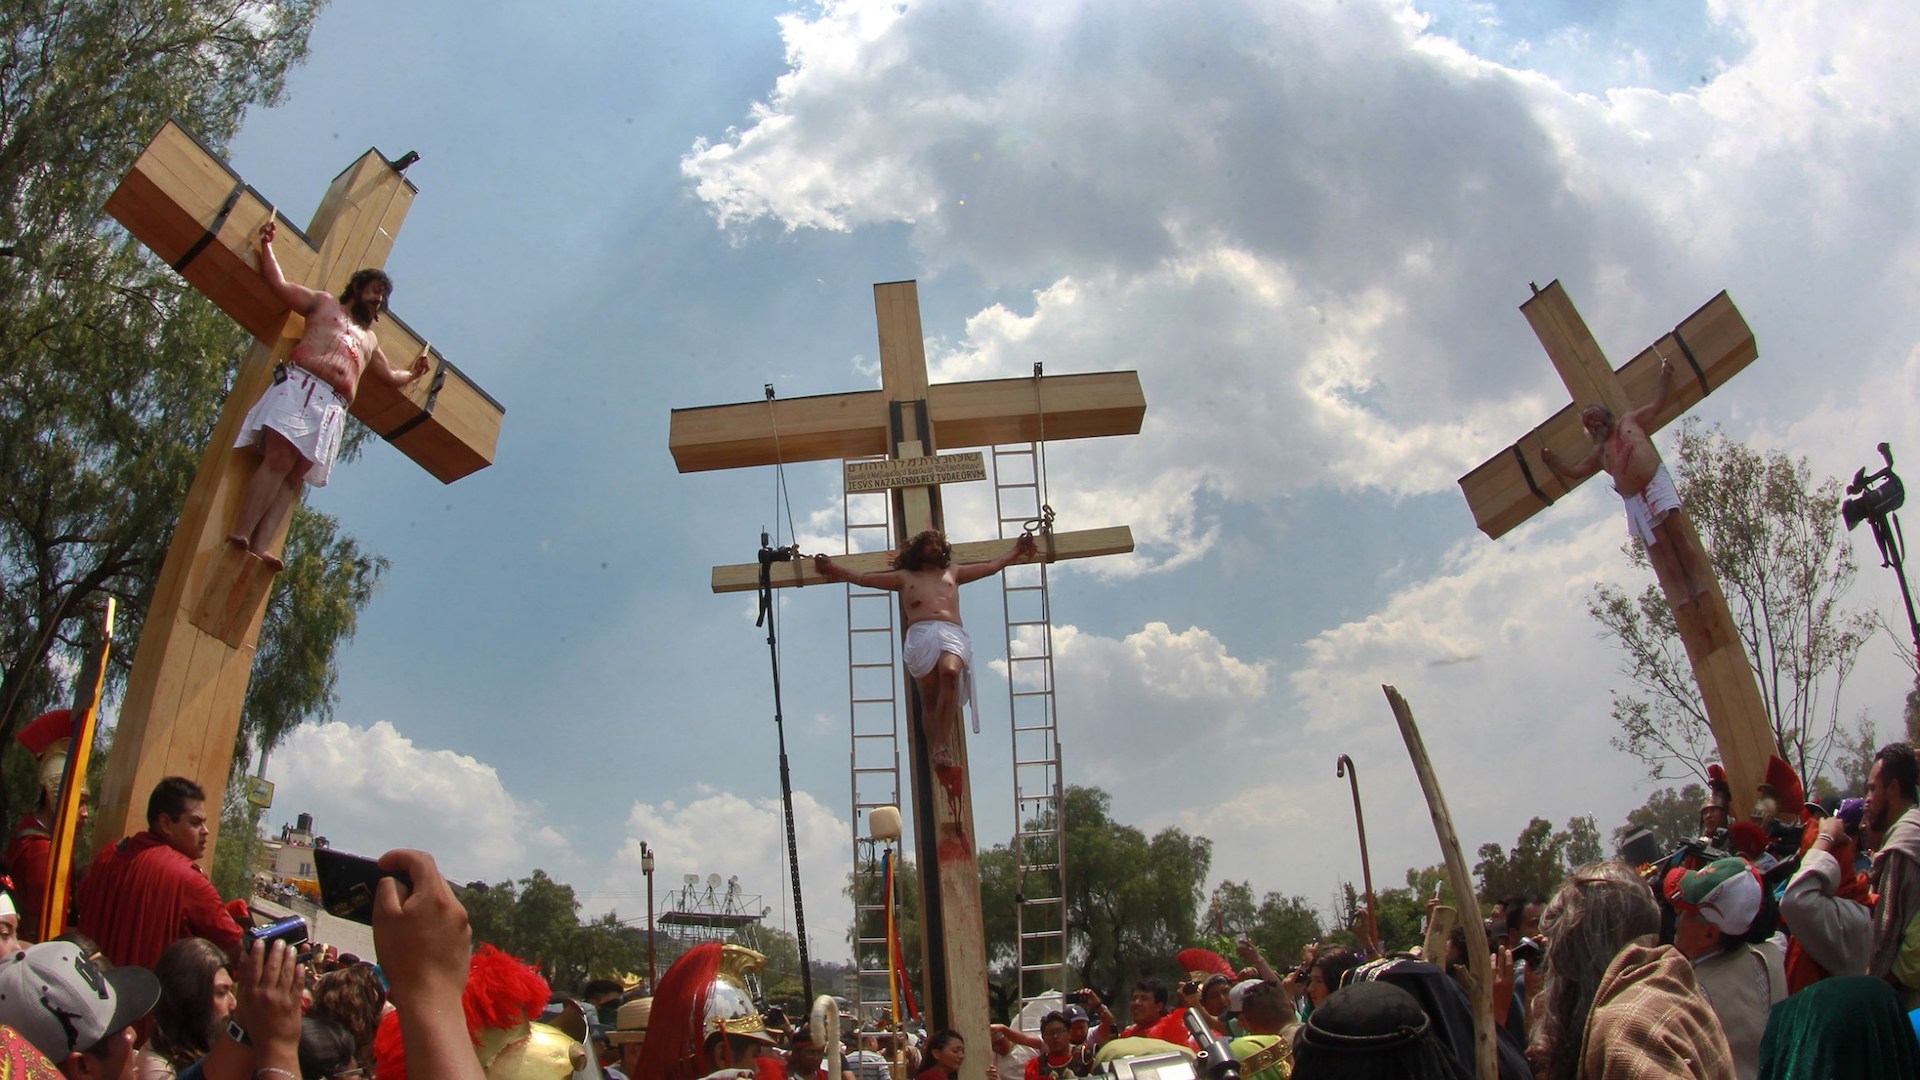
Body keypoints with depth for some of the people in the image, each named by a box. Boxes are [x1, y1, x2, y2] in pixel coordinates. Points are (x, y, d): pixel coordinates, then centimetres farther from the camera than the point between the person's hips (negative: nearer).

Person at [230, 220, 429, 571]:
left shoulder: (370, 340, 38)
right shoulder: (324, 303, 23)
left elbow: (390, 376, 49)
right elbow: (279, 284, 15)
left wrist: (413, 373, 47)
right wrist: (267, 246, 15)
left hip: (332, 409, 5)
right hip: (299, 386, -5)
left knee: (293, 478, -12)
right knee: (278, 460, -24)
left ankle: (259, 546, -26)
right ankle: (240, 535, -33)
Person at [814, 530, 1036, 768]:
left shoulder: (953, 572, 36)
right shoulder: (904, 577, 33)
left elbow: (992, 566, 42)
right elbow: (864, 578, 33)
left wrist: (1017, 551, 43)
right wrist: (834, 570, 28)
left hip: (952, 633, -1)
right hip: (920, 634, 1)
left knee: (950, 672, -33)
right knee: (929, 698, -14)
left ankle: (942, 746, -34)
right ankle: (935, 755, -15)